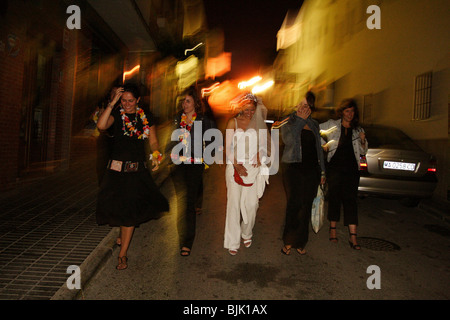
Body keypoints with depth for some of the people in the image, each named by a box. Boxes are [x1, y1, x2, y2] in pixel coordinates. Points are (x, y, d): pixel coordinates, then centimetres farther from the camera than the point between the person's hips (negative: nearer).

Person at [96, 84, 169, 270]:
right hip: (117, 169, -1)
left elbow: (153, 141, 10)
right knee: (119, 208, 7)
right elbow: (101, 125, -20)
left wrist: (155, 155, -8)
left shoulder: (146, 117, 6)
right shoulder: (116, 114, 0)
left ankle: (122, 254, 14)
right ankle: (123, 234, 40)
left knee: (130, 212, 2)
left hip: (138, 169, 1)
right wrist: (112, 103, -19)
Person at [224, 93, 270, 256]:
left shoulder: (258, 123, 9)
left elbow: (262, 143, 14)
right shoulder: (233, 122, 3)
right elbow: (228, 146, -1)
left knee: (251, 203, 2)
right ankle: (233, 242, 9)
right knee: (234, 204, -2)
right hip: (235, 166, -2)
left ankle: (247, 234, 28)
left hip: (253, 167, 2)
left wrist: (259, 156, -6)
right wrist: (236, 165, -10)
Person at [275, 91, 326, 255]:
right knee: (293, 205, -4)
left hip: (311, 169, 4)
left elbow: (319, 148, 18)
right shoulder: (287, 122, 2)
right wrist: (300, 120, -13)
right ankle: (288, 242, 12)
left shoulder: (314, 124, 14)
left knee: (306, 206, 6)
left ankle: (300, 242, 20)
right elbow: (288, 140, -18)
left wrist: (322, 171, 15)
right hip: (292, 168, -4)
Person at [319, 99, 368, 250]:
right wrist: (323, 145, -1)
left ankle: (353, 236, -3)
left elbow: (363, 152, 15)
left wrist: (363, 141, -5)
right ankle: (333, 229, 18)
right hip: (334, 167, -1)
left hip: (352, 169, 2)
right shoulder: (332, 125, 5)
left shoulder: (358, 130, 13)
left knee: (350, 199, -3)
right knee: (334, 198, 4)